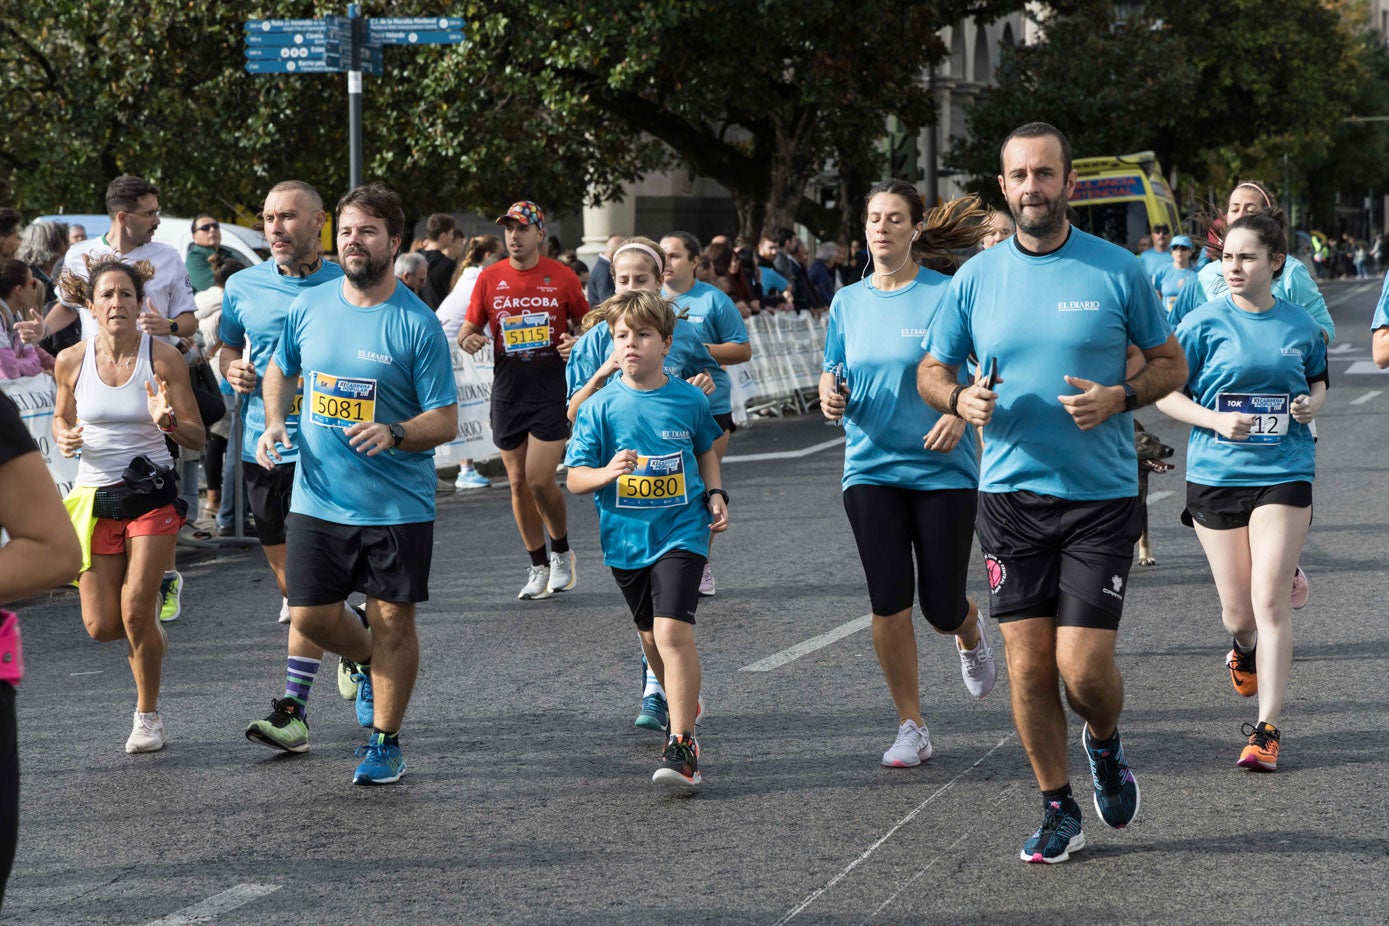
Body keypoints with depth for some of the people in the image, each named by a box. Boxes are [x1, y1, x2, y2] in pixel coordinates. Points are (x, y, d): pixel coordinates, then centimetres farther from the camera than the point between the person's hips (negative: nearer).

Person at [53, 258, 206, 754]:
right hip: (94, 495, 2)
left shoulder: (164, 357, -9)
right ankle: (149, 632, 36)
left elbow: (197, 438, -5)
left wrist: (168, 421, -26)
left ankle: (148, 714, 10)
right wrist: (64, 439, -7)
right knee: (101, 626, -1)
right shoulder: (71, 361, -3)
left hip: (151, 494, -2)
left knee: (135, 612, -11)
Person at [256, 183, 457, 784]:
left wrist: (393, 434, -26)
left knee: (392, 621, 2)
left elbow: (445, 421, -8)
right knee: (310, 617, 2)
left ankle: (384, 743, 19)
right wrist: (274, 425, 4)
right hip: (318, 499, 4)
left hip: (398, 504, -4)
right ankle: (371, 664, 36)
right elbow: (281, 369, 22)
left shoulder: (417, 324, -10)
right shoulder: (309, 307, 3)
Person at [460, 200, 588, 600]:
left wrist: (577, 342, -11)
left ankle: (562, 552, 14)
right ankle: (538, 567, 19)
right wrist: (467, 339, -14)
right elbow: (469, 328, 9)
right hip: (507, 391, 3)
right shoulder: (489, 278, 4)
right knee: (518, 482, 6)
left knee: (540, 479, -11)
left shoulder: (561, 276, 0)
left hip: (552, 389, -3)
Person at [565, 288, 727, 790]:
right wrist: (606, 473, -26)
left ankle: (681, 745, -17)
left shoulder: (689, 400, -2)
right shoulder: (600, 407, -5)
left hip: (681, 530, -3)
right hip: (625, 538, 3)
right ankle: (688, 704, 45)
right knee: (651, 636, 17)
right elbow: (574, 478, -6)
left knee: (673, 630, -18)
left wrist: (715, 494, 4)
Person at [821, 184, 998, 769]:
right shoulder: (848, 301, 7)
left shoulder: (947, 294, -6)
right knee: (889, 605, -7)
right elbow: (833, 370, 17)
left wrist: (961, 413, -20)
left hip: (944, 469, -3)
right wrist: (831, 394, -6)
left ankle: (970, 635, 39)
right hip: (871, 467, 3)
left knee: (943, 609, 0)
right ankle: (911, 727, 6)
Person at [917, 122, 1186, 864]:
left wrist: (1119, 398, -13)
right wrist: (959, 398, -10)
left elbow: (1171, 363, 6)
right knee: (1028, 664, 2)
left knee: (1084, 668, -7)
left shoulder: (1117, 270, -1)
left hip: (1101, 496, -2)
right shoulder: (976, 277, 5)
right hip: (1009, 495, 2)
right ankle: (1058, 809, 18)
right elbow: (930, 370, 13)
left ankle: (1104, 744, 27)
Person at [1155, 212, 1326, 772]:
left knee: (1269, 599, -12)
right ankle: (1245, 651, 46)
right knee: (1237, 611, 8)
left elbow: (1318, 378, 21)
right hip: (1216, 474, 0)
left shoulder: (1299, 325, 3)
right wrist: (1217, 421, -15)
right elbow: (1164, 393, -1)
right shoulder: (1204, 325, -3)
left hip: (1284, 474, 0)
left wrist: (1312, 402, -2)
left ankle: (1267, 728, -7)